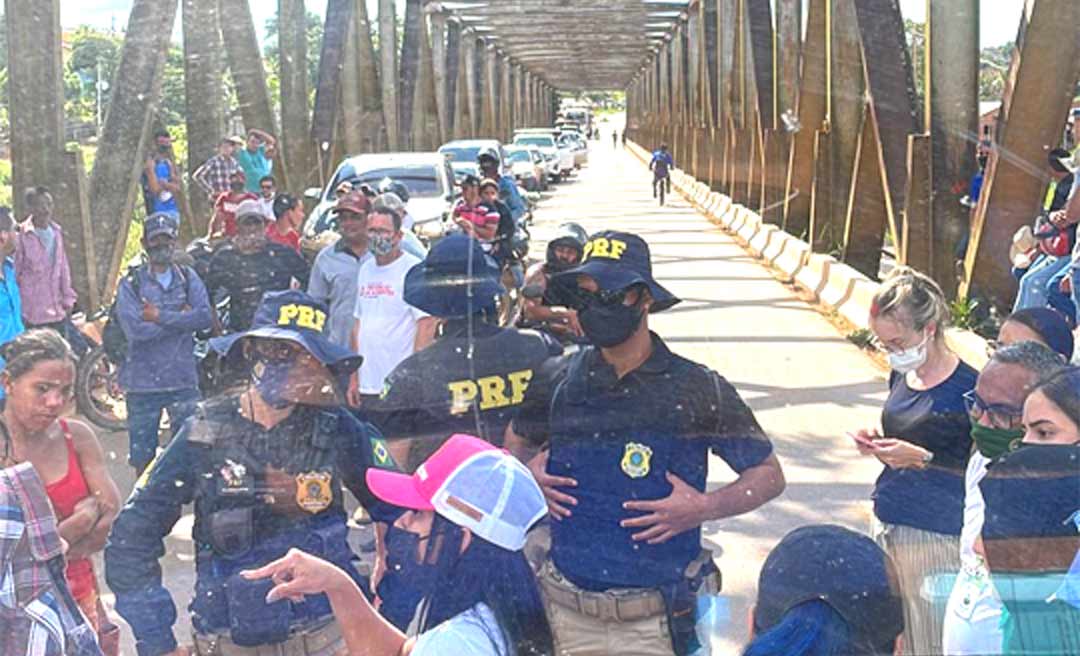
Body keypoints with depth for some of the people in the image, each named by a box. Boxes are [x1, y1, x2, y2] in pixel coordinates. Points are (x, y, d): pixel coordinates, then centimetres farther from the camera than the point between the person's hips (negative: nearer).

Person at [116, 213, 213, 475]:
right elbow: (136, 329, -15)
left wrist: (161, 317, -13)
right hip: (142, 381, -1)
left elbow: (205, 317, -9)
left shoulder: (189, 278, 8)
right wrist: (181, 319, -10)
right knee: (142, 457, 7)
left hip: (184, 379, 2)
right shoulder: (131, 284, 0)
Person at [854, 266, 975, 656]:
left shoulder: (967, 388, -15)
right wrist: (879, 444, 2)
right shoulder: (902, 376, 8)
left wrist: (921, 458, -22)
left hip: (933, 536, -7)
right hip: (887, 525, 7)